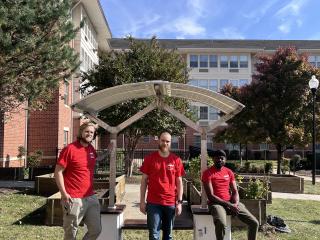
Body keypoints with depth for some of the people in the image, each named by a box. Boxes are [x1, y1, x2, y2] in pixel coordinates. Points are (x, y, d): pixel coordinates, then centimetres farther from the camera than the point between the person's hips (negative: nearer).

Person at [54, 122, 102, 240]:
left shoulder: (92, 149, 9)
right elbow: (58, 172, -12)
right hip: (74, 199, -6)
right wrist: (64, 193, -16)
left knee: (96, 230, 11)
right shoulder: (70, 149, -12)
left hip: (91, 198, 7)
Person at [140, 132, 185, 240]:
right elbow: (144, 180, 2)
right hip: (153, 203, -1)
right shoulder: (149, 158, 0)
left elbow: (179, 182, 4)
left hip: (171, 203, 1)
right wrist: (142, 201, -2)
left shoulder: (176, 160, 2)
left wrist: (179, 202, -1)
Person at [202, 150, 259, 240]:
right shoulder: (207, 173, -7)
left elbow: (235, 191, 11)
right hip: (216, 203, -5)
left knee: (254, 223, -6)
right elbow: (210, 196, -13)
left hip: (231, 202, 6)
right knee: (221, 224, -37)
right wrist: (229, 205, -17)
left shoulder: (229, 172, 11)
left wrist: (235, 203, -11)